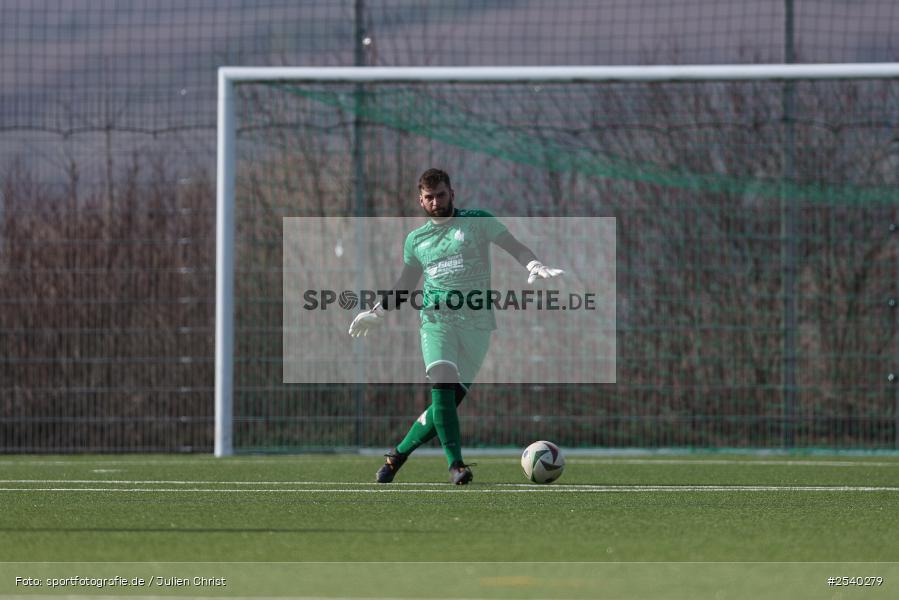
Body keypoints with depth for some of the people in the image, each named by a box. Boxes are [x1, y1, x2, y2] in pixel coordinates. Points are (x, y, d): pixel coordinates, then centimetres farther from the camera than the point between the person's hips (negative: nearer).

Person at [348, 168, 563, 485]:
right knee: (442, 382, -24)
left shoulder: (477, 222, 6)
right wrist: (375, 313, 19)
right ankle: (456, 464, -23)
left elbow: (515, 247, 2)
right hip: (436, 319, 1)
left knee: (451, 398, -4)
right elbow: (405, 286, 28)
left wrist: (534, 266, -17)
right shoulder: (416, 239, 16)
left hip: (476, 322, -1)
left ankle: (399, 453, 14)